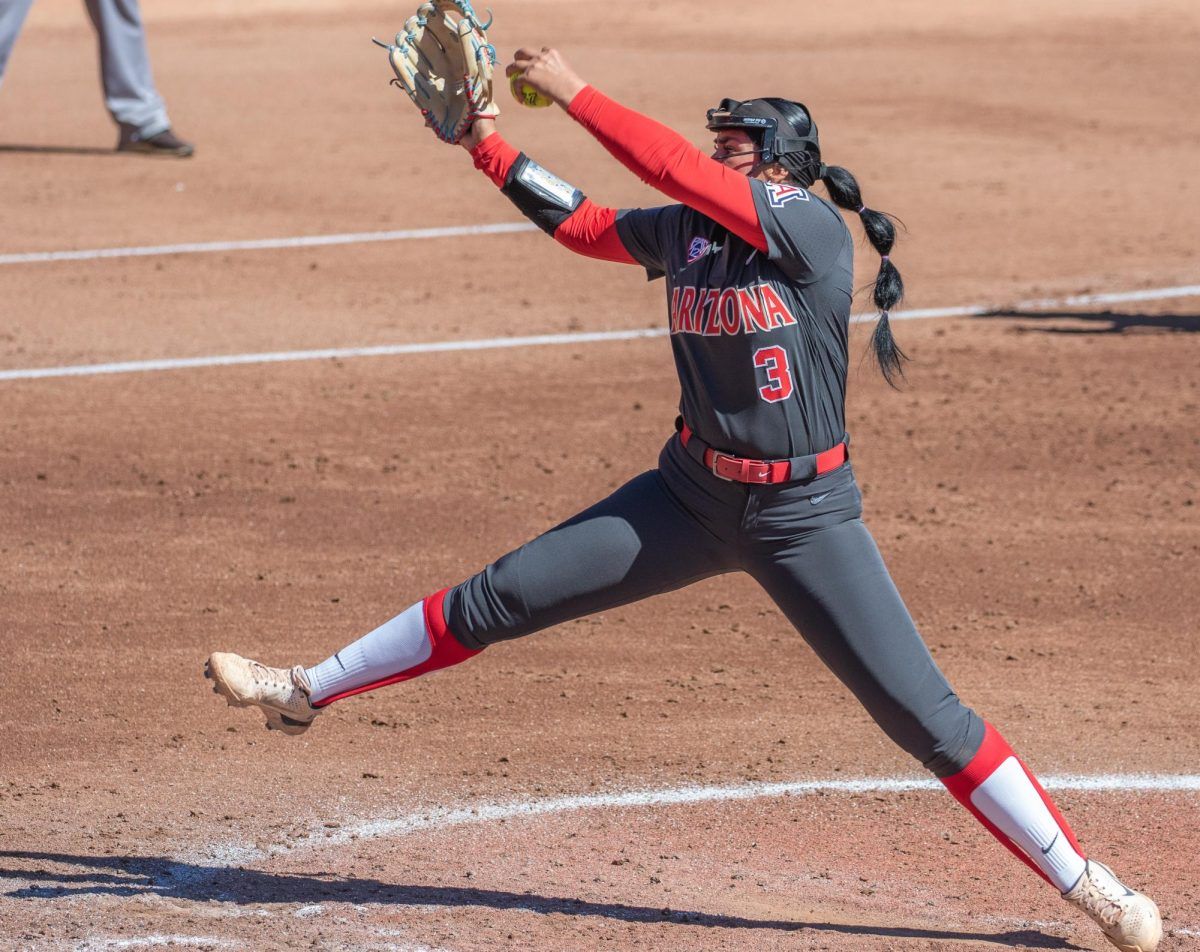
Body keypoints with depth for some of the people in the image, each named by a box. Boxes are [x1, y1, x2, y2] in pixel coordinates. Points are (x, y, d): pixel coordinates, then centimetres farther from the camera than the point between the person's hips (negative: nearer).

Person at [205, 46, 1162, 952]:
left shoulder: (814, 228, -20)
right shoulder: (682, 233, 1)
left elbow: (678, 171, -28)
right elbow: (584, 223, 15)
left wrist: (574, 92, -25)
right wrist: (485, 144, 8)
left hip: (806, 513, -6)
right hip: (695, 494, 6)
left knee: (922, 710, -9)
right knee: (501, 597, 4)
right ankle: (309, 691, 17)